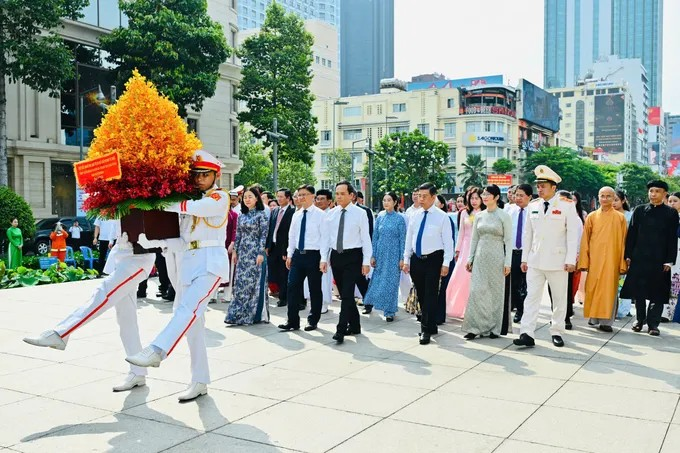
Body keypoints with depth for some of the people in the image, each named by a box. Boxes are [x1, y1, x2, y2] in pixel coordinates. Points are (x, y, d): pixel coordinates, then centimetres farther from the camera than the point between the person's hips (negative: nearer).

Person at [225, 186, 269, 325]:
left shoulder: (261, 215, -5)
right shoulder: (242, 215, 12)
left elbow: (264, 235, -9)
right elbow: (238, 235, 15)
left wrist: (260, 253, -15)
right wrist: (235, 251, 10)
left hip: (254, 252, -6)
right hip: (242, 252, 6)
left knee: (252, 282, -4)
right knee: (240, 282, 6)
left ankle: (252, 314, 4)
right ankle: (240, 313, 13)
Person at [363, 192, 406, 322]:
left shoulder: (399, 219, -5)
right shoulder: (380, 217, 5)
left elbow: (402, 239, -4)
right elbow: (375, 237, 8)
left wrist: (402, 258, -8)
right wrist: (373, 256, 4)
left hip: (393, 255, -3)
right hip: (380, 254, 3)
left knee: (391, 283, 1)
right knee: (377, 280, 8)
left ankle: (390, 312, 12)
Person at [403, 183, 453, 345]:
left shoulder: (442, 216, -4)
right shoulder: (415, 216, 9)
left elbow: (448, 241, -6)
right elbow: (409, 239, 13)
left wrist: (446, 263, -12)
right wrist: (406, 260, 10)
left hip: (433, 259, -5)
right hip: (417, 259, 5)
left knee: (430, 295, -6)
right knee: (421, 295, 10)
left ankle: (426, 330, 0)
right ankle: (430, 327, 23)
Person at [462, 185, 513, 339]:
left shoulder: (504, 216, -3)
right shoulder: (479, 216, 9)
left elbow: (508, 241, -5)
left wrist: (507, 262, -10)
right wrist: (470, 259, 9)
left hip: (497, 257, -4)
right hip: (480, 258, 4)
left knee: (496, 292, 4)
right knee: (477, 291, -2)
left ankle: (495, 328, 15)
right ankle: (476, 327, 4)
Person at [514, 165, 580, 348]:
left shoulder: (567, 205, -5)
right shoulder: (533, 206, 7)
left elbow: (573, 234, -7)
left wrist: (571, 260, -11)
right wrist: (524, 258, 8)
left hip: (557, 261, -3)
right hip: (535, 261, 3)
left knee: (559, 299, 8)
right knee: (531, 297, -1)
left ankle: (557, 332, 19)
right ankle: (527, 334, -3)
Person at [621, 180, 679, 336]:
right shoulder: (639, 210, 7)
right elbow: (631, 234, 7)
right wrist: (628, 255, 1)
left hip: (659, 260, -1)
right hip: (639, 258, 2)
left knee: (657, 294, 2)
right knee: (638, 292, 8)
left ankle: (653, 323, 9)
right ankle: (640, 319, 21)